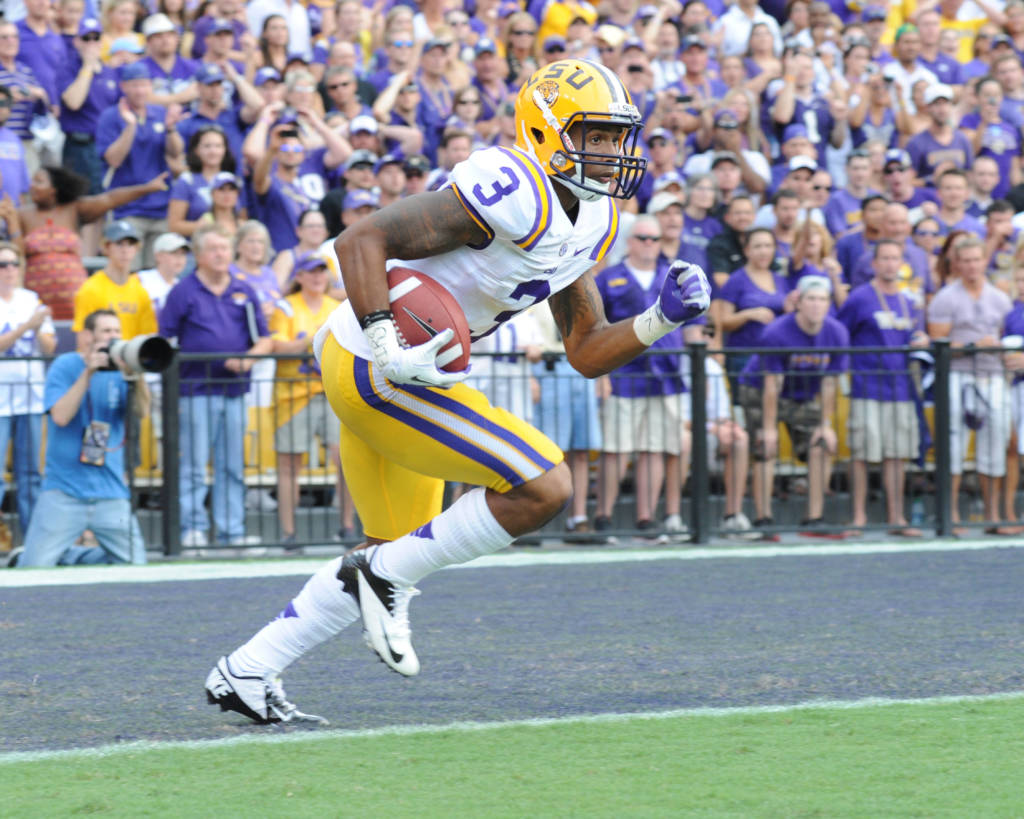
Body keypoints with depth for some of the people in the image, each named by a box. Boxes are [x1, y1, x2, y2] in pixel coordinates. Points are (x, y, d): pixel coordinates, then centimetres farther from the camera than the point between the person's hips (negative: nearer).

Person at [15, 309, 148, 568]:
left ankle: (64, 556, 17)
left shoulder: (120, 369, 6)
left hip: (110, 493, 4)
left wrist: (137, 377, -25)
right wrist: (88, 372, -20)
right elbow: (60, 416, -16)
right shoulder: (65, 366, -2)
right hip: (63, 490, -4)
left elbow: (141, 411, -8)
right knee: (33, 571, -13)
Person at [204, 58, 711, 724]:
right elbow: (361, 240, -25)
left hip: (383, 369, 10)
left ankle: (247, 673, 26)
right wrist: (388, 350, -32)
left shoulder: (590, 220, 9)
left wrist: (663, 318, -1)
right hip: (372, 370, -10)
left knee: (399, 550, 20)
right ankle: (384, 575, 1)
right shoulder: (513, 193, -22)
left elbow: (587, 352, 14)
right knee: (543, 488, -12)